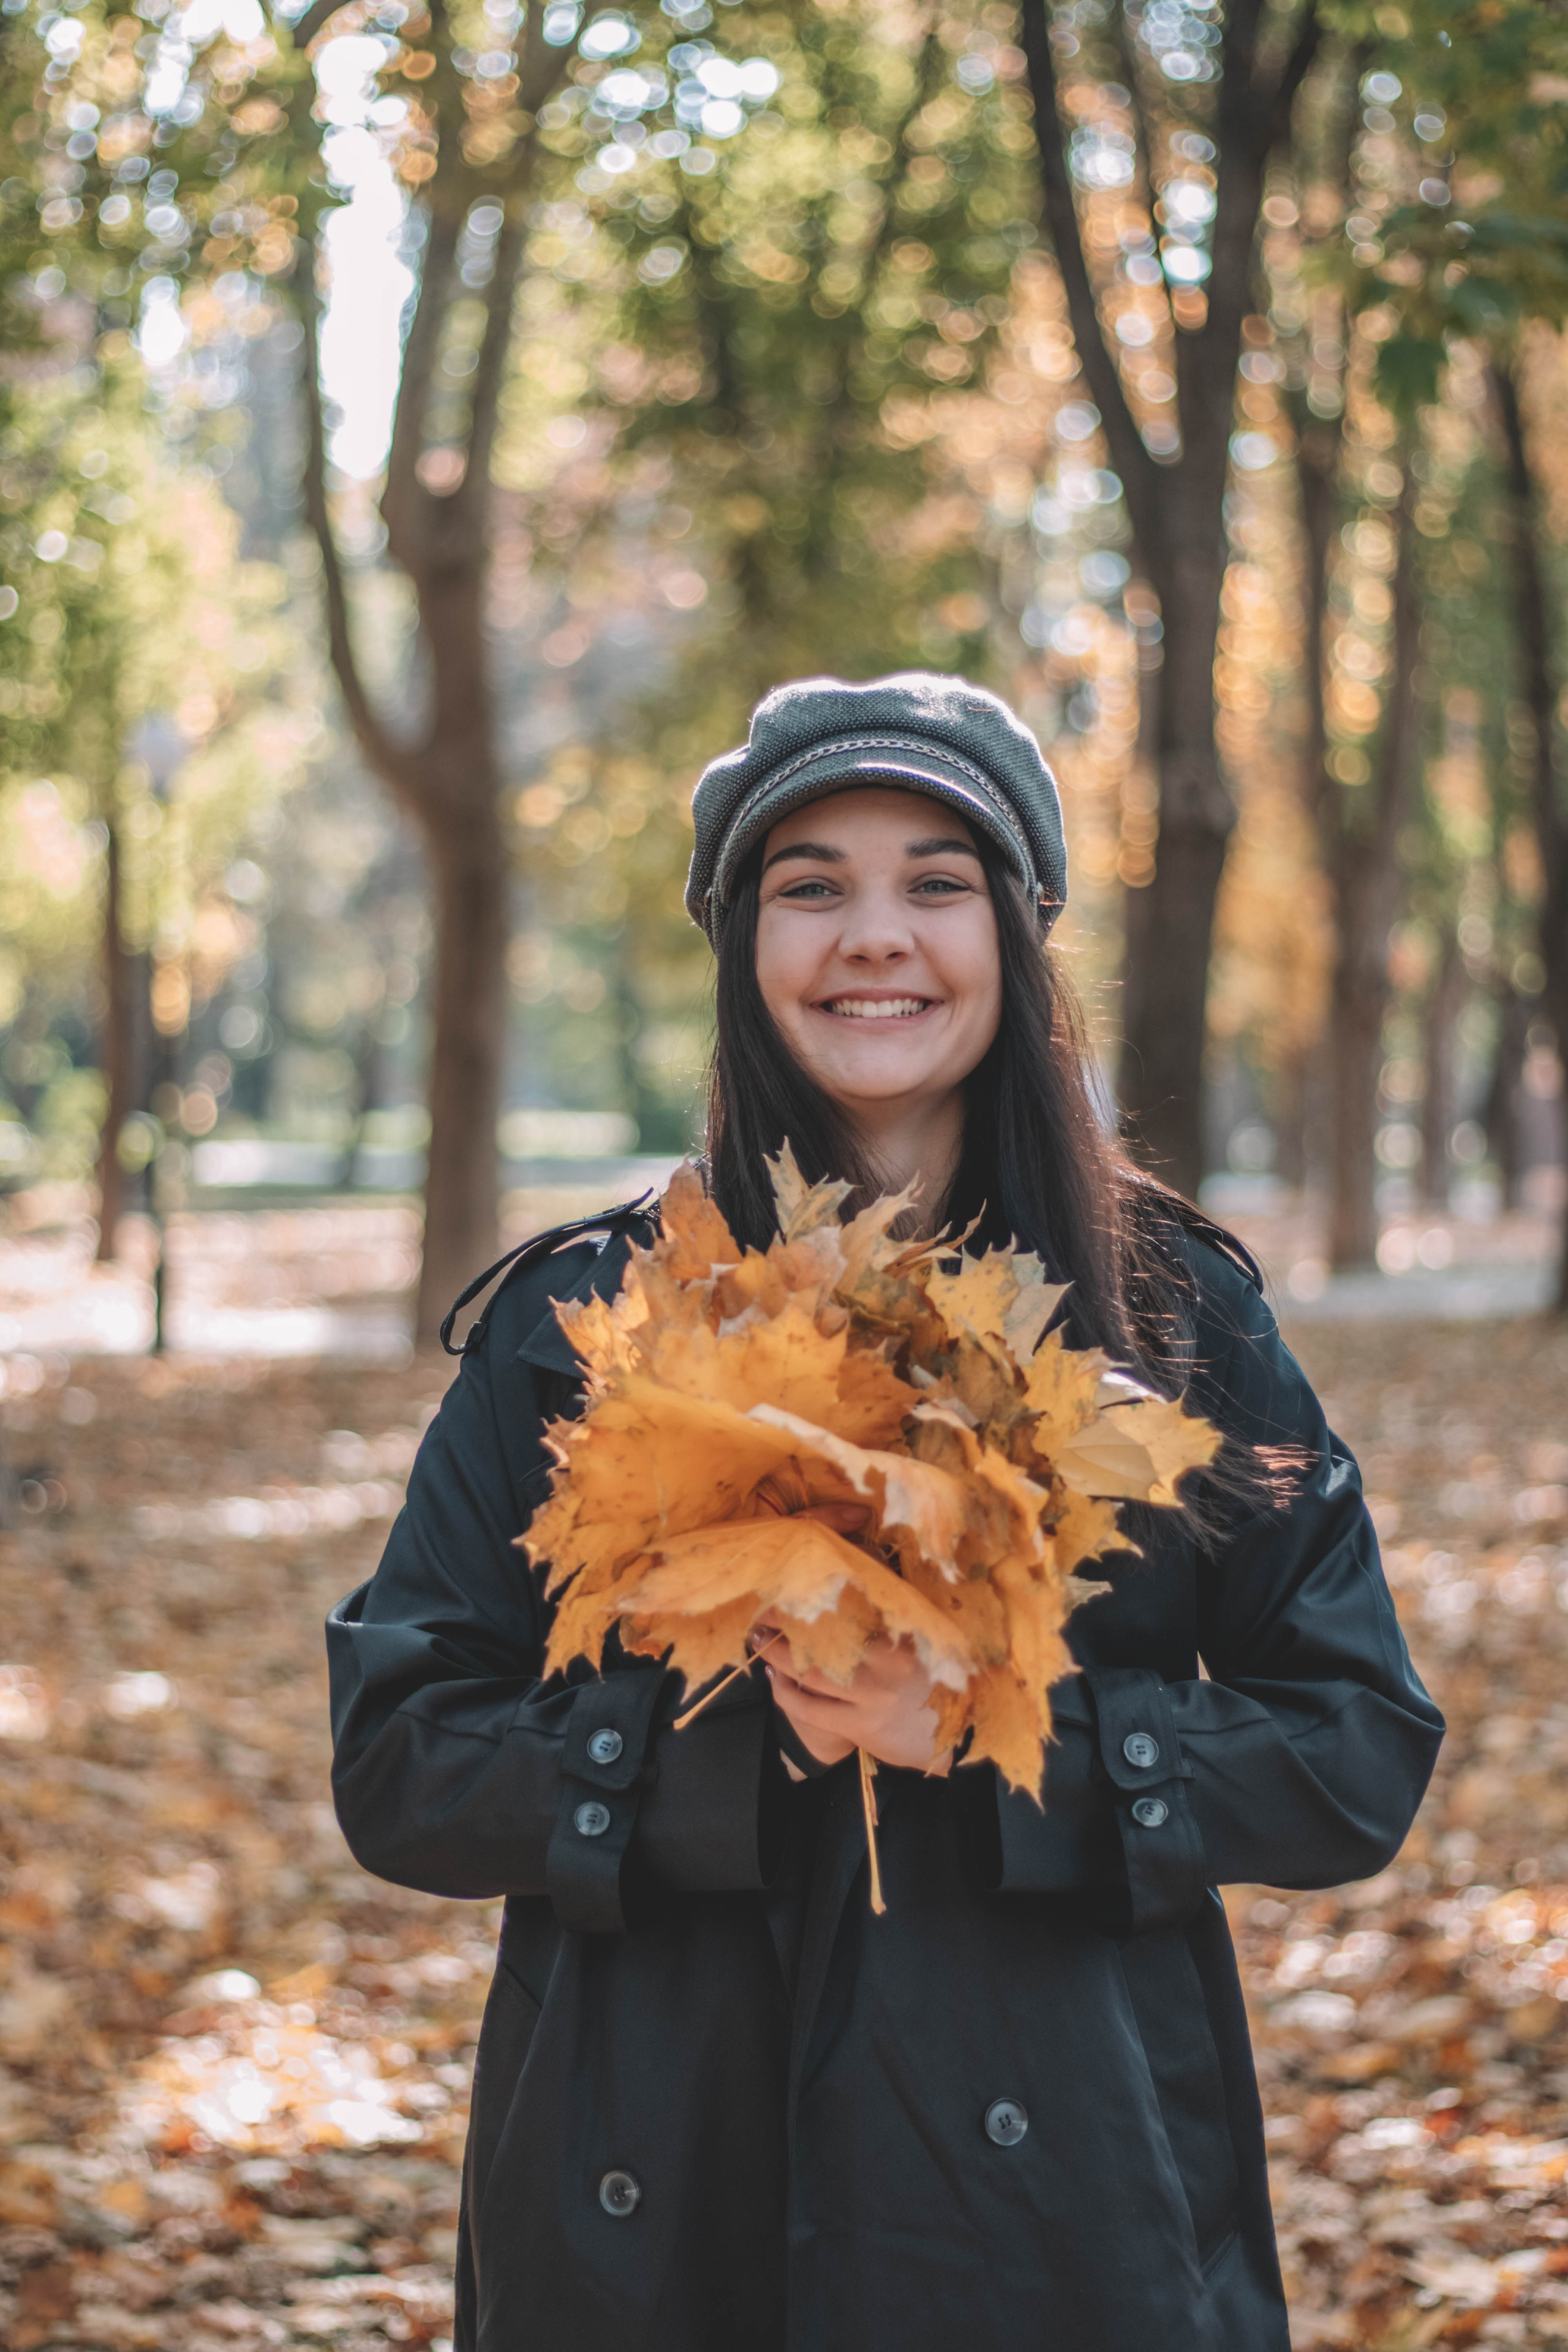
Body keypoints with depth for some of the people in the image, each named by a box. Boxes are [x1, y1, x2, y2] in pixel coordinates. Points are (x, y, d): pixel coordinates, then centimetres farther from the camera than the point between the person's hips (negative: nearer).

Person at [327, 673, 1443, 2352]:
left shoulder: (1179, 1315, 1)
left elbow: (1363, 1757, 0)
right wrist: (747, 1743, -17)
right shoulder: (574, 1322, 0)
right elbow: (397, 1759, -2)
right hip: (654, 2207, 0)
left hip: (1074, 2211, 0)